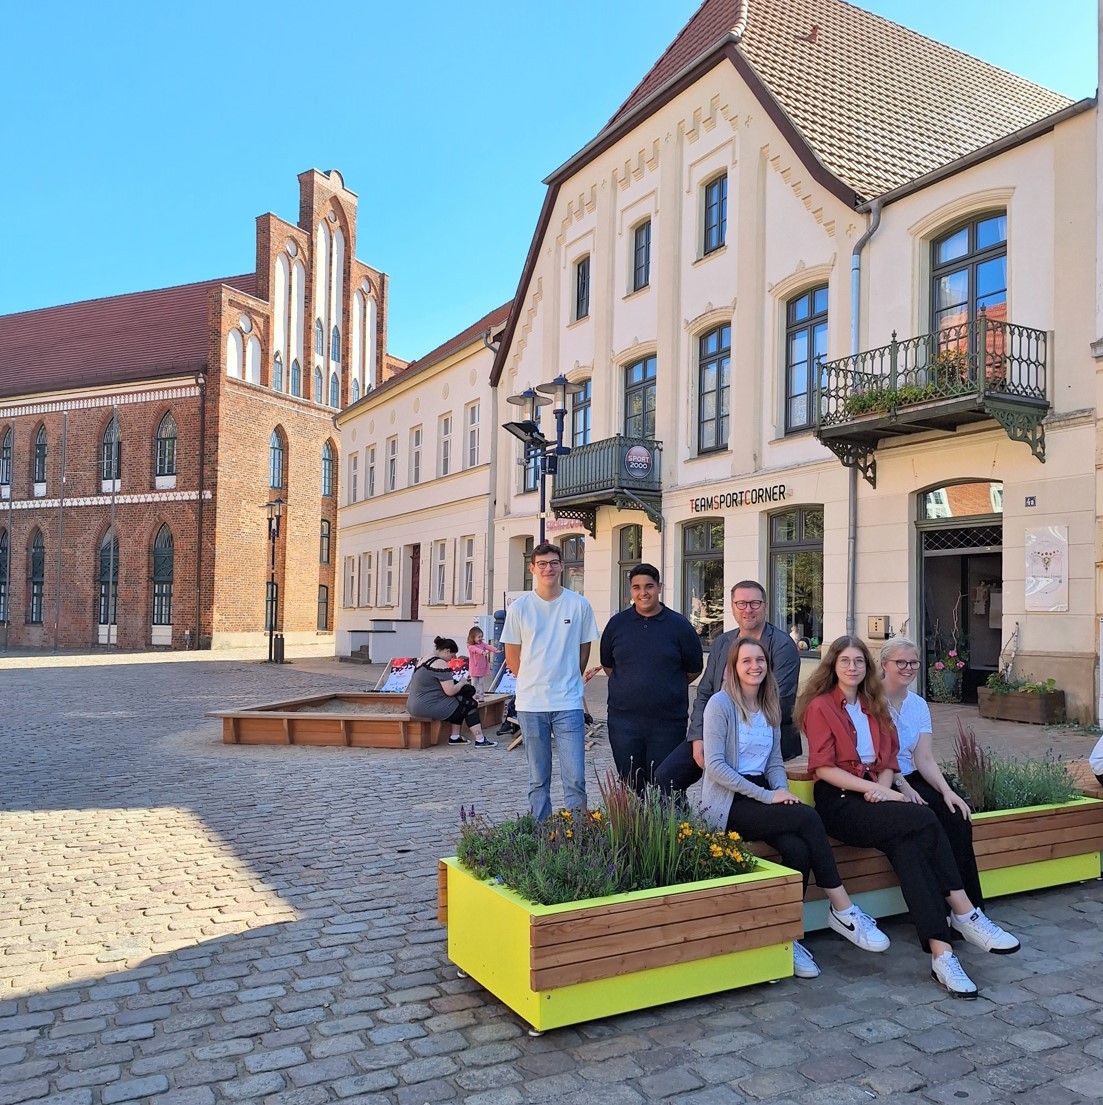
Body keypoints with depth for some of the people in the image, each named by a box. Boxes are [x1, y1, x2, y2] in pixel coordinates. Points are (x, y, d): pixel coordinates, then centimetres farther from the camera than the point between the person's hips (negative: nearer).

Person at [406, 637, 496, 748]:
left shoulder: (425, 659, 13)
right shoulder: (441, 664, -16)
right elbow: (450, 691, -19)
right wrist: (462, 683, 0)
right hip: (428, 707, -9)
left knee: (459, 701, 22)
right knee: (469, 703, 6)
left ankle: (455, 736, 20)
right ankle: (480, 740, 8)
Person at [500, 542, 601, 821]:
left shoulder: (580, 605, -1)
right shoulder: (519, 607, -1)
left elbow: (584, 650, 10)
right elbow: (512, 656, 7)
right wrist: (534, 684, 9)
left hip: (569, 704, -1)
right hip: (530, 705, 1)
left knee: (575, 779, -4)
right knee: (538, 780, 11)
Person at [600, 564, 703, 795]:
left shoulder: (679, 625, -1)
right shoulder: (617, 624, 5)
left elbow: (694, 669, 9)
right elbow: (608, 665, 17)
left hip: (668, 722, -2)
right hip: (624, 721, 2)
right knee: (630, 785, 8)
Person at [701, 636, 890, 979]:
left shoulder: (771, 707, 14)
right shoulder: (721, 704, -8)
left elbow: (774, 762, 16)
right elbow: (715, 765, -15)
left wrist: (782, 789, -6)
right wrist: (768, 796, -17)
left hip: (761, 795, 6)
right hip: (726, 805, -6)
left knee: (798, 849, -25)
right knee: (807, 817, -26)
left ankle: (787, 937, -15)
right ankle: (843, 911, -15)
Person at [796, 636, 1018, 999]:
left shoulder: (874, 706, 19)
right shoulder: (821, 707, -1)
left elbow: (887, 760, 15)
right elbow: (823, 768, -9)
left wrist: (883, 788, -7)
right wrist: (875, 789, -16)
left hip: (873, 796, 5)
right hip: (838, 802, -5)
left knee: (906, 845, -28)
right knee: (924, 821, -26)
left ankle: (940, 952, -32)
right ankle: (965, 915, -22)